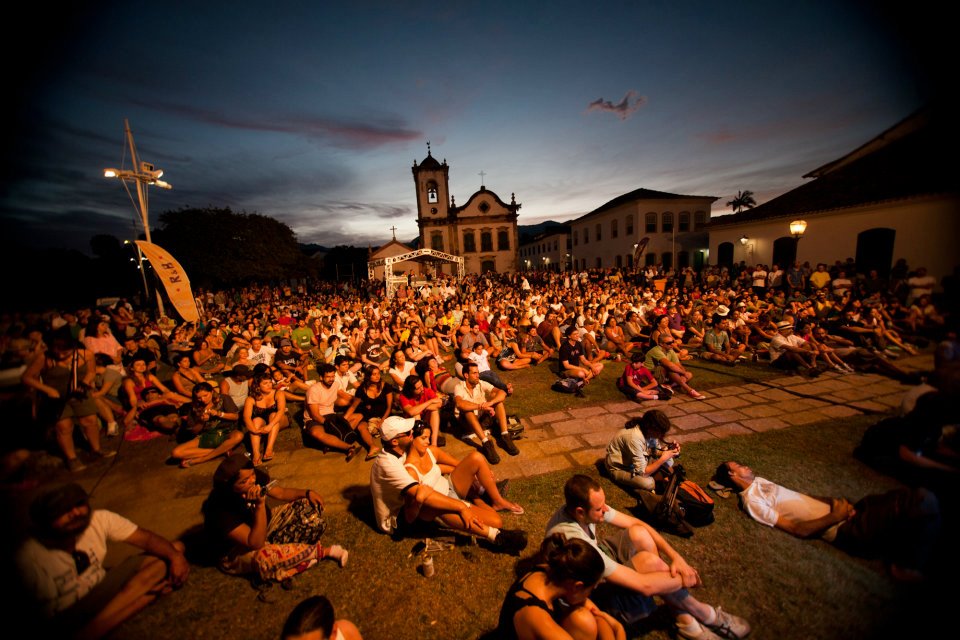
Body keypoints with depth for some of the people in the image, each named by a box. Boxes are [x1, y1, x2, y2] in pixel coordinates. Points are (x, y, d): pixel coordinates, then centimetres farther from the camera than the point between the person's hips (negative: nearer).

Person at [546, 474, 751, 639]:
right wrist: (684, 578, -19)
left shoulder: (585, 507, -18)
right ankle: (707, 615, 1)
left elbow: (636, 523, -9)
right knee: (650, 562, -27)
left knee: (639, 533, -18)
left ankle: (685, 618, -5)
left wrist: (676, 556, -18)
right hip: (593, 591, -7)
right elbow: (645, 585, -34)